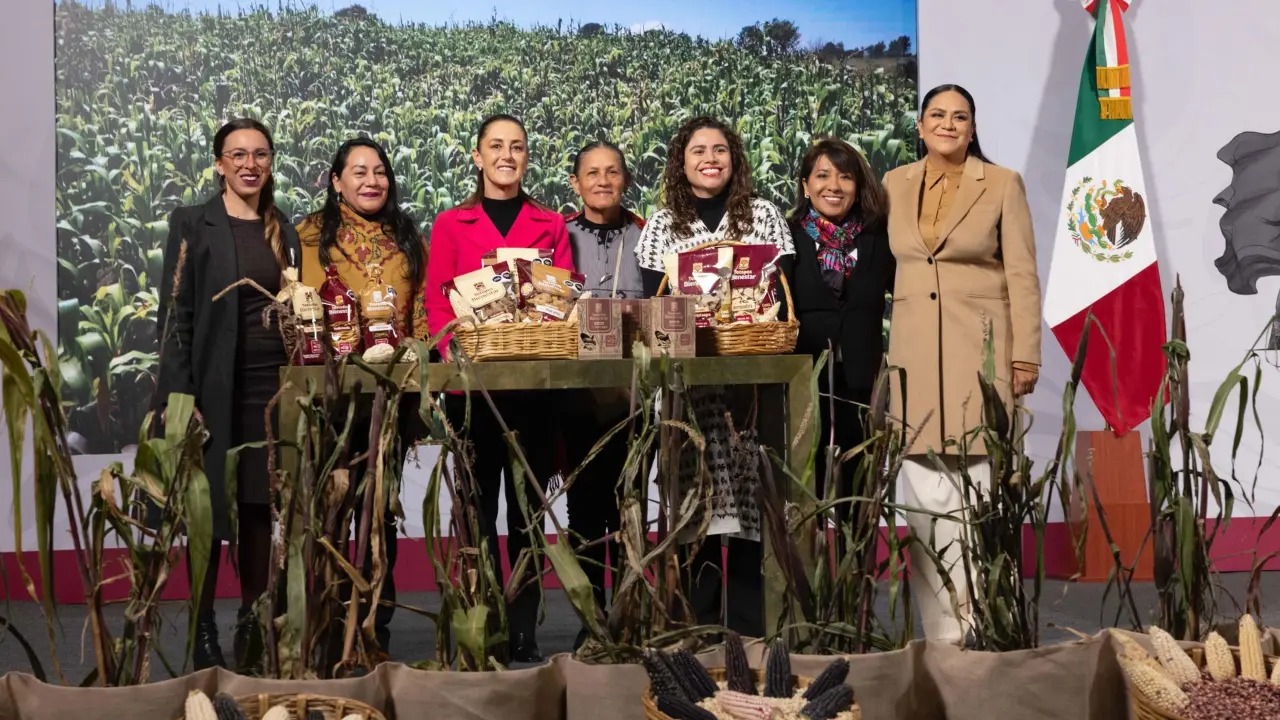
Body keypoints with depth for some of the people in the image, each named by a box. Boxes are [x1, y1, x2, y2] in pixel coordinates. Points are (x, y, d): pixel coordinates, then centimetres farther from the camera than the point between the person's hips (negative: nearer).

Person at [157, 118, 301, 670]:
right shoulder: (193, 224, -1)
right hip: (214, 387, -4)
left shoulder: (283, 230, 13)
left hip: (272, 387, 4)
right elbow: (175, 314, -6)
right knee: (209, 507, 0)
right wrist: (179, 395, -14)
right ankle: (203, 632, 7)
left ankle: (253, 624, 14)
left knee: (259, 505, 6)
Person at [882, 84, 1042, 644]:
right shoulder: (894, 186, 11)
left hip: (981, 348, -3)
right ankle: (943, 628, 7)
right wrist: (877, 352, 8)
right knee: (925, 495, 1)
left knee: (981, 487, -3)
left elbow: (1022, 275, 0)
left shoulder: (1002, 185, 3)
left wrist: (1025, 356, -5)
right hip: (914, 354, 3)